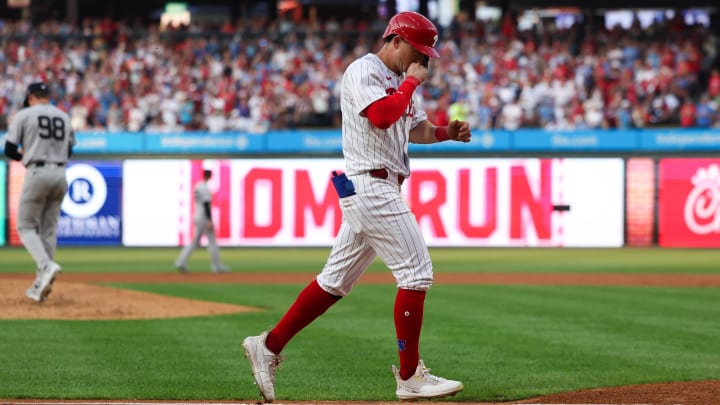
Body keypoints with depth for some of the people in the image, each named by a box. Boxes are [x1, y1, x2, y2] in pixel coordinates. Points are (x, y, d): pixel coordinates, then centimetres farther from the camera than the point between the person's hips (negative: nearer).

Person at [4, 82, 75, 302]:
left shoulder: (24, 115, 0)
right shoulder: (64, 117, 14)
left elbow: (10, 150, -1)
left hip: (37, 173, -5)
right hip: (60, 174, 5)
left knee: (26, 227, 3)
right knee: (48, 229, 10)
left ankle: (46, 266, -23)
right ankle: (41, 285, 9)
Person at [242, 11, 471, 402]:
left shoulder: (399, 81, 20)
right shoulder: (363, 70, -9)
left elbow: (416, 128, 28)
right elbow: (381, 116, -25)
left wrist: (446, 132, 9)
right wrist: (412, 82, -12)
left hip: (379, 190, 10)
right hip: (371, 185, -10)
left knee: (336, 280, 11)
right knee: (416, 271, -9)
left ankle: (269, 346, 15)